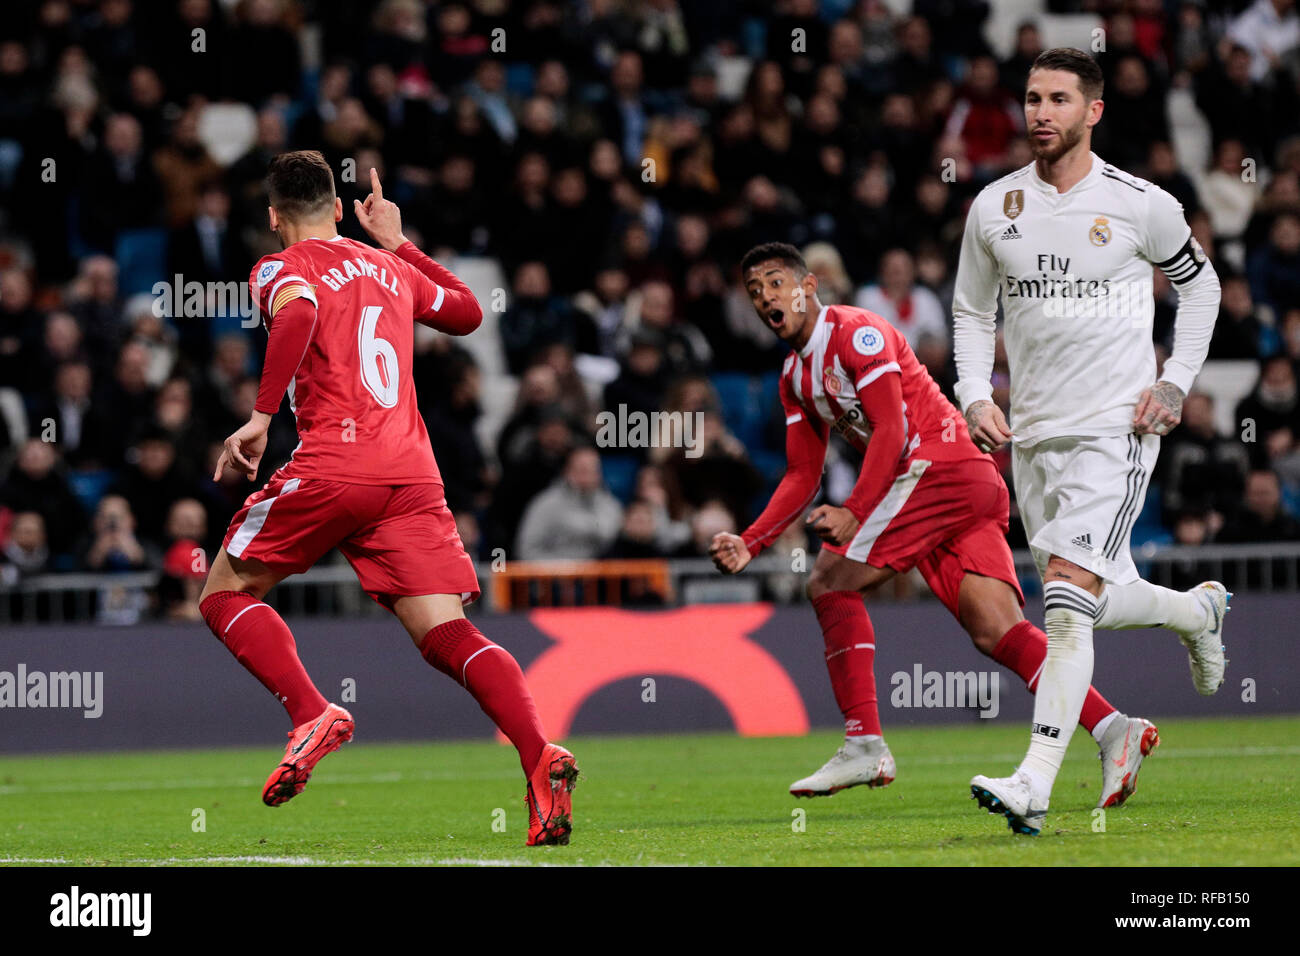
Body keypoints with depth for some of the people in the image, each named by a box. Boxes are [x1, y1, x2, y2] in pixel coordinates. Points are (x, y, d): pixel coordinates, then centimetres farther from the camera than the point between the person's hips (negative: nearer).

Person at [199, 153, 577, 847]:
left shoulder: (281, 268, 6)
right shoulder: (390, 269, 23)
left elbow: (298, 314, -19)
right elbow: (468, 314, 41)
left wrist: (260, 417, -21)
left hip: (333, 465, -5)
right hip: (413, 472, 5)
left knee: (225, 593, 12)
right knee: (446, 635, -2)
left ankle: (311, 712, -12)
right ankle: (540, 757, -25)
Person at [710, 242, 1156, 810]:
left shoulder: (856, 332, -6)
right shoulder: (794, 377, 23)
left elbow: (891, 430, -15)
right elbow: (802, 475, 24)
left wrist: (852, 513, -24)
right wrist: (749, 543, 12)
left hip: (941, 466, -9)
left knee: (831, 583, -11)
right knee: (994, 630, -5)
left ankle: (864, 745, -12)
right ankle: (1113, 729, -15)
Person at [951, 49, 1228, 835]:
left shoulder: (1141, 205, -5)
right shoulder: (994, 207, 5)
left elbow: (1201, 285, 11)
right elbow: (972, 311, 17)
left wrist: (1176, 385, 0)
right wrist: (975, 396, 1)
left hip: (1116, 428, -5)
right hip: (1033, 435, 5)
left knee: (1070, 596, -19)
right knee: (1095, 600, 13)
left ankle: (1034, 786, -24)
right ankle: (1198, 611, 47)